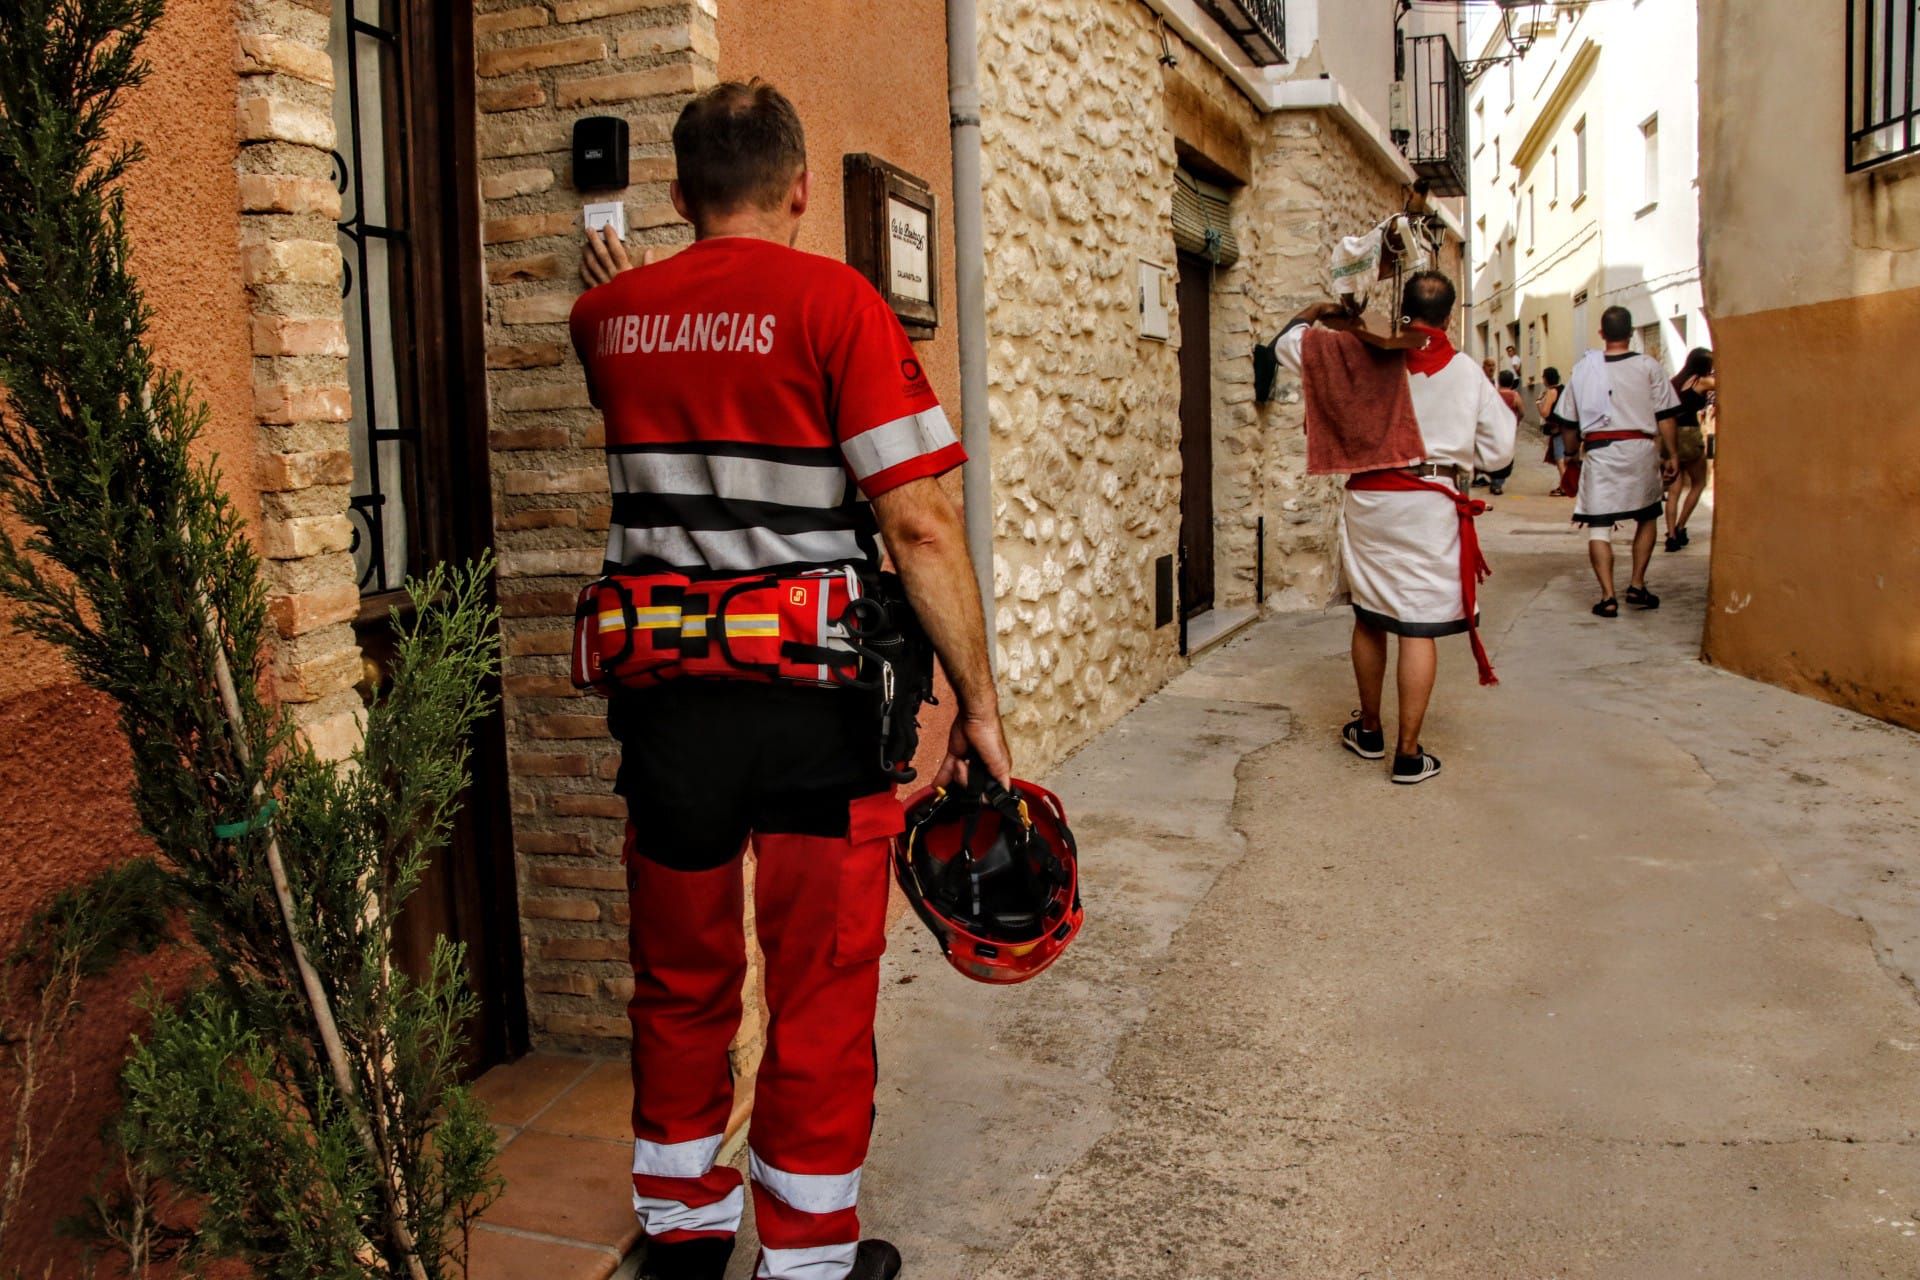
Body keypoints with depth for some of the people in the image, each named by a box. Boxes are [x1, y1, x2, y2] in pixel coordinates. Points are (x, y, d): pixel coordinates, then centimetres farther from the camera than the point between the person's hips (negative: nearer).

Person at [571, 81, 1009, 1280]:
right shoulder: (834, 300, -9)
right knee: (820, 987, 10)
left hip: (664, 695, 5)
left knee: (681, 974, 20)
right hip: (809, 699, -5)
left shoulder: (612, 316, 7)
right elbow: (917, 522, -16)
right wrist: (977, 703, -10)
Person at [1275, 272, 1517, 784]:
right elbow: (1496, 453, 6)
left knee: (1369, 617, 16)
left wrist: (1317, 312, 28)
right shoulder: (1467, 373, 2)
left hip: (1369, 500, 2)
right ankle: (1408, 753, 1)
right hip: (1432, 506, -2)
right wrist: (1506, 409, 25)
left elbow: (1286, 343, 10)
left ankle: (1369, 730, 30)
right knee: (1419, 627, 0)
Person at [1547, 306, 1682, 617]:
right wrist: (1670, 455, 8)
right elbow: (1665, 416, 0)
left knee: (1599, 525, 0)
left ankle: (1608, 596, -9)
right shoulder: (1648, 366, 1)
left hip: (1598, 450, 0)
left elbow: (1568, 420, 9)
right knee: (1647, 516, 21)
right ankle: (1637, 585, 20)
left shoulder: (1583, 368, 6)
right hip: (1640, 448, 0)